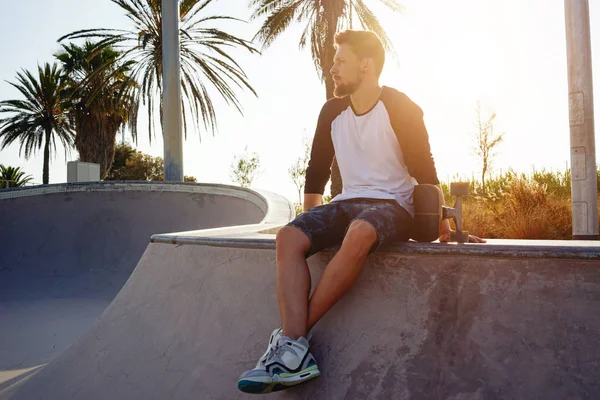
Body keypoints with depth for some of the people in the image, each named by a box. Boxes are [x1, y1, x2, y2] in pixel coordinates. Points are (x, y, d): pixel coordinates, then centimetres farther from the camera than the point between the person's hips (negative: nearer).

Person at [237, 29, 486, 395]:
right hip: (347, 202, 5)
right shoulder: (332, 111, 10)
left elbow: (424, 170, -2)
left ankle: (291, 335, -30)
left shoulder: (400, 108, -4)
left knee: (359, 233, -40)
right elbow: (317, 169, 16)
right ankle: (296, 353, -35)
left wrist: (442, 223, -5)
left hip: (393, 205, -5)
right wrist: (310, 218, 8)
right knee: (289, 238, -24)